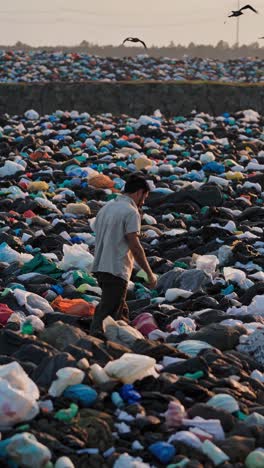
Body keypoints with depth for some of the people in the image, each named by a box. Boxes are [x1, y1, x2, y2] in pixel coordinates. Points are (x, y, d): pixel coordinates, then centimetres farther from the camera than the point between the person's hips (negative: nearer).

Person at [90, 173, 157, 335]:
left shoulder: (106, 208, 16)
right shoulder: (131, 212, -11)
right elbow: (135, 246, -17)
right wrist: (150, 273, -12)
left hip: (100, 267, 9)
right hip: (117, 270, -9)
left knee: (121, 312, 17)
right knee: (107, 313, -9)